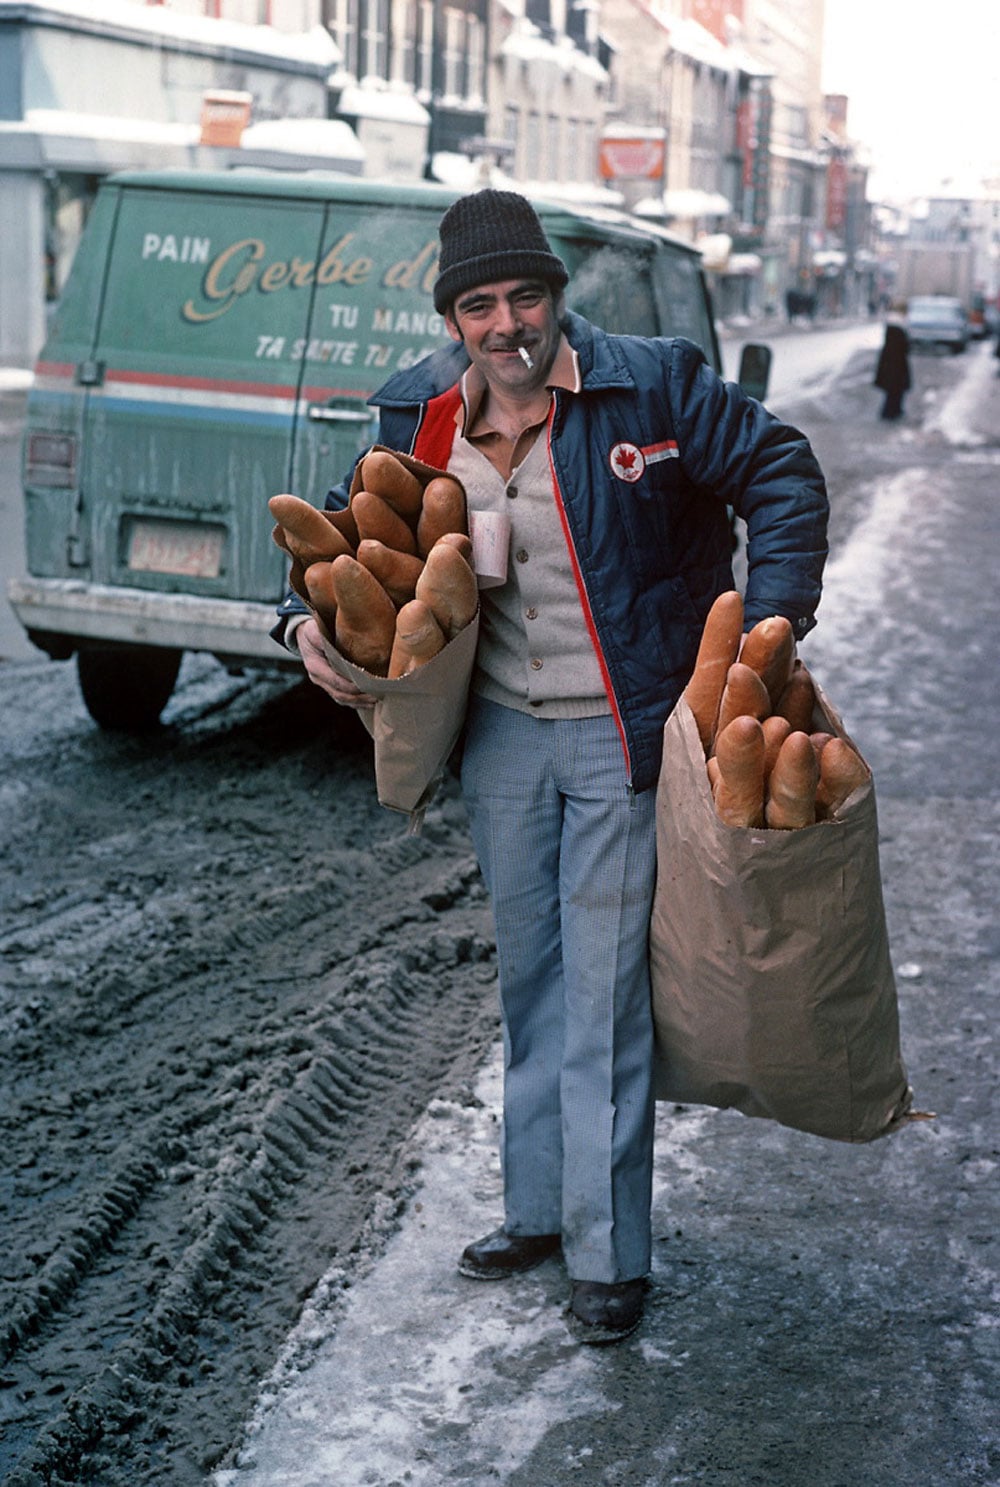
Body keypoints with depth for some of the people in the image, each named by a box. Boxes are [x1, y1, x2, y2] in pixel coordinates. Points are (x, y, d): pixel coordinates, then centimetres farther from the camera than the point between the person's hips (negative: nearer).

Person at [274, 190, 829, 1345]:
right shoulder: (420, 415, 0)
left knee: (604, 989, -3)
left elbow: (780, 474, -6)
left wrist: (771, 616, -17)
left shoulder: (650, 385, -12)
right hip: (502, 731, 5)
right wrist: (314, 613, 0)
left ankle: (607, 1252, 10)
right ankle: (538, 1207, 32)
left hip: (622, 736, -5)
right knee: (528, 979, 16)